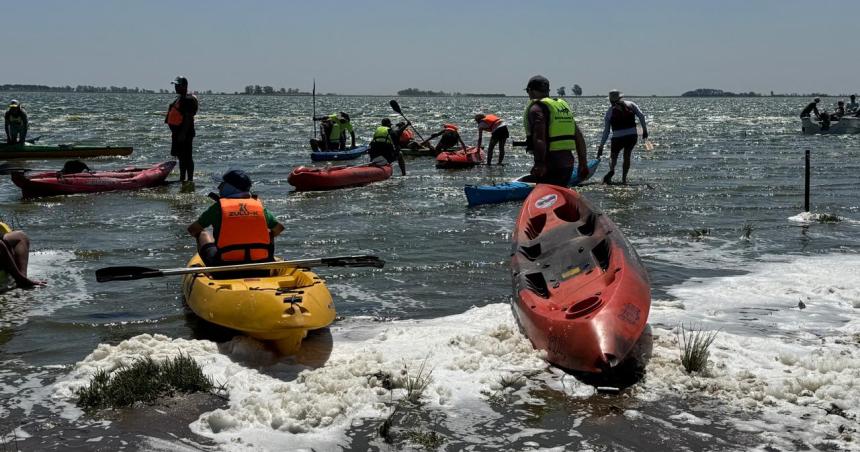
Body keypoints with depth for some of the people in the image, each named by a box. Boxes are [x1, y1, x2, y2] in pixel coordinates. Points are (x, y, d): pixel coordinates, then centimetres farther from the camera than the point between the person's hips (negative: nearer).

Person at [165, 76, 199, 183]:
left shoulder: (188, 100, -16)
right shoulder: (179, 98, 16)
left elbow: (189, 118, -22)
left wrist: (183, 134, -25)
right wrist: (174, 132, 22)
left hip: (185, 132, -10)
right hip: (178, 132, 10)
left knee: (186, 157, -7)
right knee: (181, 157, 15)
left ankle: (190, 179, -4)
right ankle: (182, 179, 23)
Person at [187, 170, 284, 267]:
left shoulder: (218, 207, -2)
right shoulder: (259, 206, 4)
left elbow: (192, 230, 7)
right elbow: (279, 228, 17)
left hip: (224, 264, -1)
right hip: (259, 264, 2)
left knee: (203, 234, 22)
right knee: (269, 232, 27)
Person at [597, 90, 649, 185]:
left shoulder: (609, 112, 5)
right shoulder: (631, 105, 8)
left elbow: (606, 132, 5)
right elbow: (641, 116, -1)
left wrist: (601, 146, 10)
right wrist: (645, 130, 8)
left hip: (618, 138, -2)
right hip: (632, 137, 2)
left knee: (613, 156, 14)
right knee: (627, 156, 19)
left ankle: (611, 170, -19)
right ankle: (624, 179, 12)